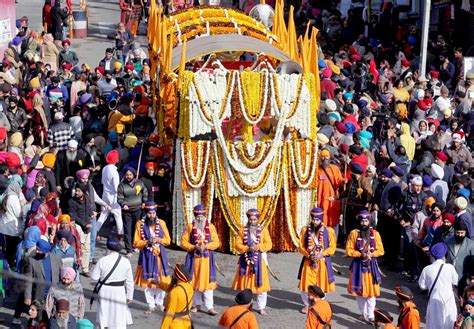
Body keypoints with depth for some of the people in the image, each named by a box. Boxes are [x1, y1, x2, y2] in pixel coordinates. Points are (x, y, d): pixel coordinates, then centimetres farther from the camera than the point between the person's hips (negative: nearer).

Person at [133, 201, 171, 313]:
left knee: (161, 281, 4)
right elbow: (136, 243, -3)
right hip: (146, 256, -1)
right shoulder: (140, 224, -3)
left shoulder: (161, 223, 2)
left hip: (160, 256, 1)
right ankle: (151, 305, 15)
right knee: (147, 281, 3)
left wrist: (159, 240, -16)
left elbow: (168, 240, 4)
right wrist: (147, 242, -19)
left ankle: (159, 303, 21)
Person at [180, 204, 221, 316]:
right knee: (194, 281, 7)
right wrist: (194, 247, -15)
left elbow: (217, 243, 3)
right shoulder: (190, 227, 1)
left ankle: (209, 307, -1)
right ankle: (196, 304, 22)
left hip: (207, 258, 0)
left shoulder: (211, 227, 3)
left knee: (207, 281, -4)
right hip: (193, 257, 1)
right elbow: (183, 242, 0)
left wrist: (206, 246, -14)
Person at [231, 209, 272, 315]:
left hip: (259, 260, -1)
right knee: (245, 284, 6)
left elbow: (268, 245, -4)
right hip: (245, 260, 1)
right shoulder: (243, 230, 4)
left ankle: (261, 307, 10)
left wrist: (258, 247, -20)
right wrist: (248, 248, -18)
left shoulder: (263, 230, 2)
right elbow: (237, 245, -2)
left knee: (260, 283, -1)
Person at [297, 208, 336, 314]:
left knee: (321, 285, 5)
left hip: (322, 262, -1)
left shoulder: (328, 231, -4)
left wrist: (321, 254, -17)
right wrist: (308, 254, -14)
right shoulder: (305, 230, 0)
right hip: (308, 262, 1)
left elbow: (332, 247, -4)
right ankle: (307, 304, 24)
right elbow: (301, 247, 3)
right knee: (305, 285, 1)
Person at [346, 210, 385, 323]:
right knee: (359, 290, 7)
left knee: (371, 291, -2)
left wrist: (371, 254, -15)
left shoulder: (375, 233, 1)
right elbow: (349, 250, -5)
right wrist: (360, 254, -17)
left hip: (371, 265, 0)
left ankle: (370, 315, 4)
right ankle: (363, 313, 21)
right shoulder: (354, 233, -3)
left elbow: (381, 250, 2)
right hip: (358, 265, 0)